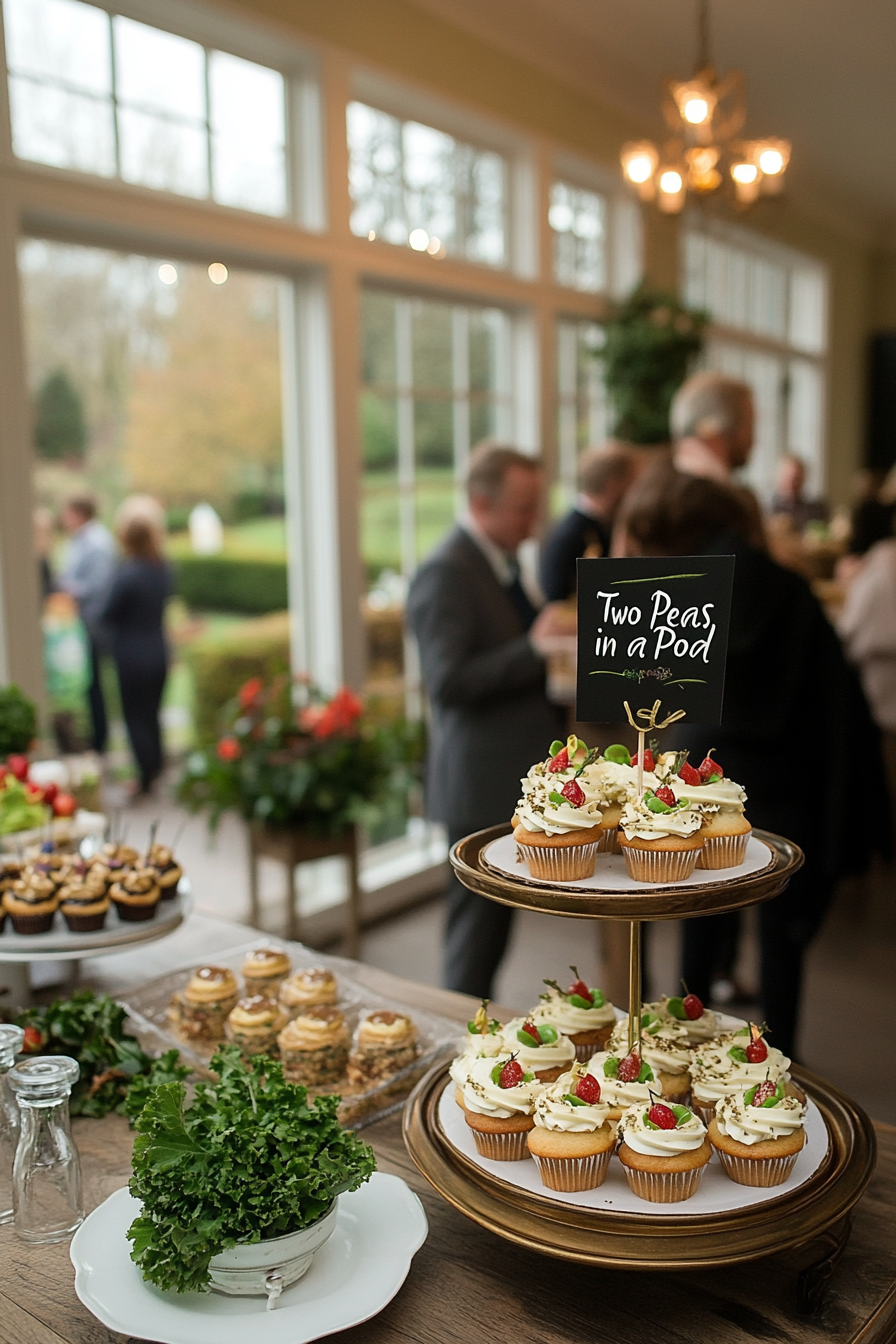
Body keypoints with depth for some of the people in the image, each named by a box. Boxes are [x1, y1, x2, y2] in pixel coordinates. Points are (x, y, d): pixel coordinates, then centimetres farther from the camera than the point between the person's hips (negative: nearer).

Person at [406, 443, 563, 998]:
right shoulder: (446, 574, -16)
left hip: (518, 774, 9)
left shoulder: (503, 561, 12)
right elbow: (448, 682, -23)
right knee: (479, 923, 2)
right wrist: (534, 647, -26)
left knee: (493, 919, 18)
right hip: (484, 781, -9)